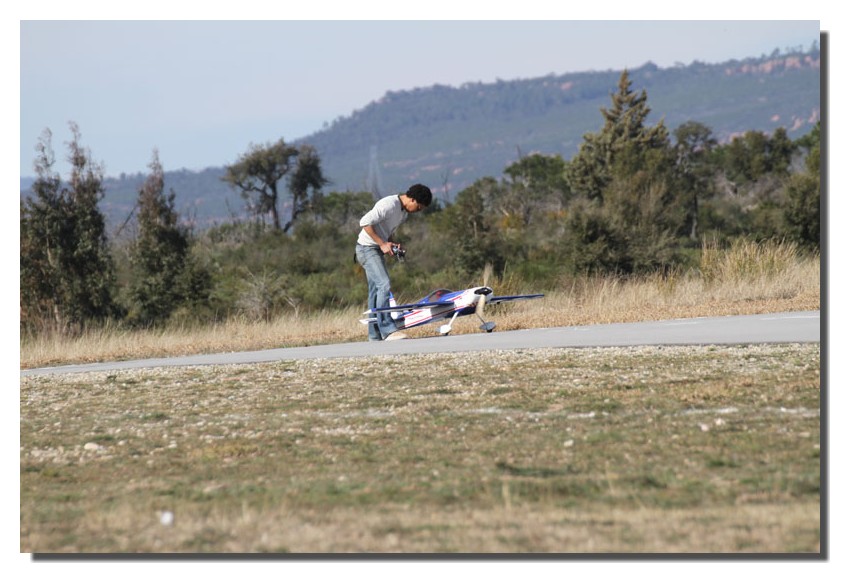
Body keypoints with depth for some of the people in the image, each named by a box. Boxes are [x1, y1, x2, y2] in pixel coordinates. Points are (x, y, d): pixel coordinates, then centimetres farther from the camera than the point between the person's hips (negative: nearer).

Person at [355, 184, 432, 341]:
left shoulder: (404, 212, 11)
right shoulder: (389, 205, -20)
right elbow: (365, 222, -25)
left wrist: (392, 244, 1)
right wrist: (382, 244, -22)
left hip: (378, 251, 10)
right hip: (367, 249, -10)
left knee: (376, 290, 10)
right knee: (384, 285, -19)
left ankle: (375, 334, 12)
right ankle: (388, 330, -25)